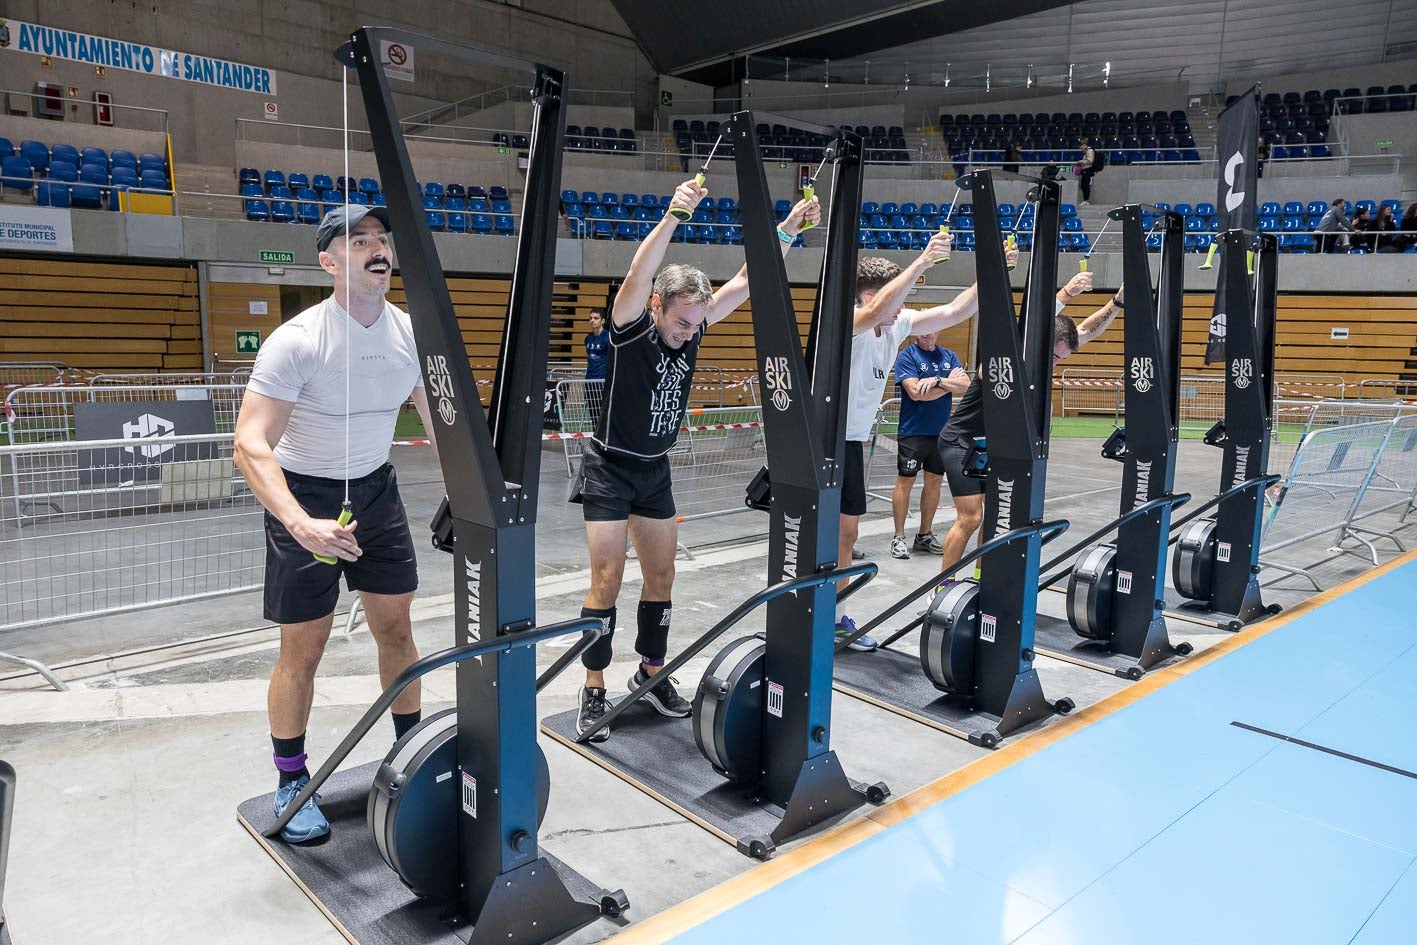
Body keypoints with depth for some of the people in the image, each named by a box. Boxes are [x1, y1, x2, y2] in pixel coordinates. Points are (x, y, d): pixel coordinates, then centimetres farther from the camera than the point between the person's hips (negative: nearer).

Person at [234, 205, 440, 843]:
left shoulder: (410, 333, -7)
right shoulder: (298, 342, -23)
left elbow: (442, 423, 1)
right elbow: (250, 444, -28)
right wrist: (301, 525, -42)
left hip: (376, 488, 5)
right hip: (304, 498, -5)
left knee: (396, 627, 12)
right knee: (303, 650, 2)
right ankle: (292, 783, 23)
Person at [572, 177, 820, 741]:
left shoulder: (692, 326, -3)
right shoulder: (630, 329, -19)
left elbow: (747, 280, -5)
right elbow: (638, 276, -39)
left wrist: (789, 228, -15)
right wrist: (672, 217, -52)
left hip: (656, 471, 6)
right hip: (610, 469, -6)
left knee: (661, 575, 10)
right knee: (607, 582, -5)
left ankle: (651, 673, 26)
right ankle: (594, 689, 6)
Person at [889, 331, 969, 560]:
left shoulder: (949, 356, 9)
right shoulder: (906, 355, -6)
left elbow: (966, 385, -4)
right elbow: (916, 392, -18)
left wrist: (937, 381, -19)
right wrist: (950, 384, -7)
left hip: (941, 431, 5)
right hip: (913, 431, -5)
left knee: (934, 481, 11)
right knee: (905, 482, 0)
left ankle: (925, 535, 23)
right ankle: (899, 537, 9)